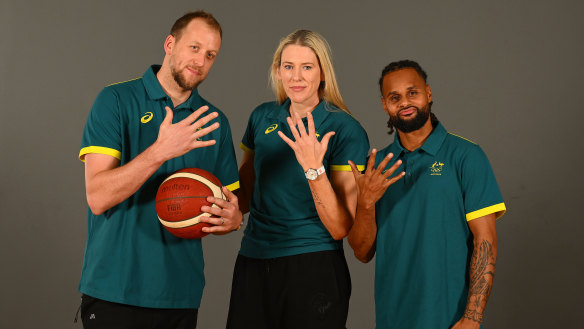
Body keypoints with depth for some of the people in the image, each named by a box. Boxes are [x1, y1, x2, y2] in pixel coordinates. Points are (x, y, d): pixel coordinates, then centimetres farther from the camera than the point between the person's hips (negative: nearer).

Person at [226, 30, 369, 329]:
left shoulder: (345, 130, -9)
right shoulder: (262, 117, 5)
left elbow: (340, 228, -15)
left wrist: (313, 168, -25)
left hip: (313, 270, -4)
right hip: (253, 264, 4)